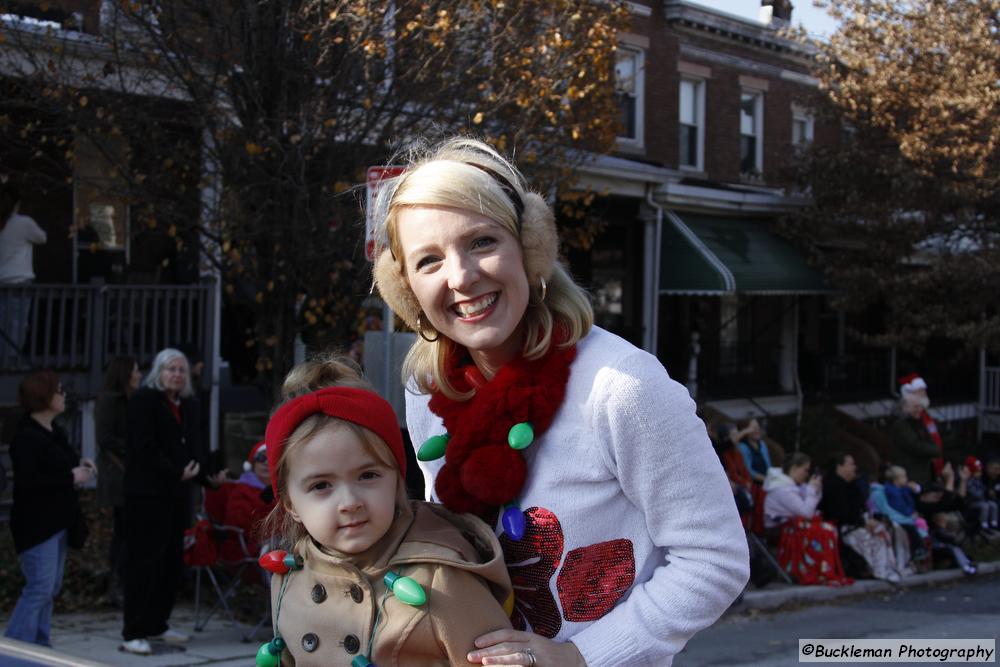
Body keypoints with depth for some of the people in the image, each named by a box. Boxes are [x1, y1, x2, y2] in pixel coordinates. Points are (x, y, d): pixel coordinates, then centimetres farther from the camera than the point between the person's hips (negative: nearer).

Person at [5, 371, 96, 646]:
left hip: (58, 522, 9)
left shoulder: (55, 432, 12)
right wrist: (71, 477, -20)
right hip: (37, 524, -9)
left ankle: (39, 645, 20)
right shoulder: (26, 437, -16)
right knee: (40, 588, -10)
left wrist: (80, 466, 6)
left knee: (50, 589, 12)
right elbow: (27, 482, -25)